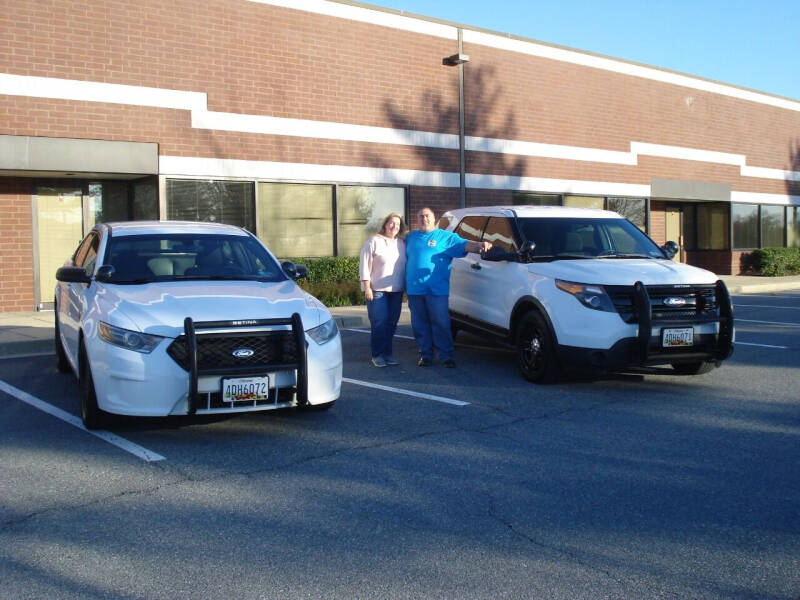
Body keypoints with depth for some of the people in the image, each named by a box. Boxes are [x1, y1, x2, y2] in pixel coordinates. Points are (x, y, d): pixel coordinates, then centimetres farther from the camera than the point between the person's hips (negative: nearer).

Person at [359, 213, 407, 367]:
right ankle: (377, 355, 0)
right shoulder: (374, 242, -1)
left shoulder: (402, 243, 13)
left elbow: (406, 266, 17)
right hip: (377, 290, -5)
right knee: (379, 322, -7)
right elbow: (364, 265, -5)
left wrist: (405, 286, 10)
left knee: (392, 323, 5)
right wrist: (367, 287, -11)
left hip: (396, 290, 5)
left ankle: (387, 353, 14)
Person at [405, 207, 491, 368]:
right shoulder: (411, 237, 19)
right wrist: (405, 285, 17)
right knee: (420, 325, 5)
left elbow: (464, 244, -6)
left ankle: (446, 356, 1)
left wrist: (480, 245, -27)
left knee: (441, 324, -6)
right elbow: (405, 258, 25)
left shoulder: (445, 236, 7)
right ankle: (425, 355, 15)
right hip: (414, 289, 4)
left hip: (437, 289, -4)